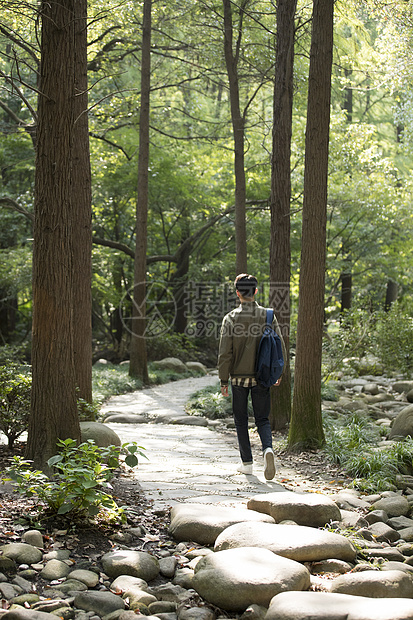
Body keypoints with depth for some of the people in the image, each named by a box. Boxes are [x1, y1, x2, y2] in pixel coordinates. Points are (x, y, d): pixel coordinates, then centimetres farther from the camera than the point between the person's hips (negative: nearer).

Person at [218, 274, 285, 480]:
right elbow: (279, 346, 1)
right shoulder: (268, 316, -2)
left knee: (241, 420, 12)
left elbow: (225, 352, -9)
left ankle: (247, 462, 16)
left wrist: (223, 380, -2)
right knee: (262, 419, 9)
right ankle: (268, 448, -18)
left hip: (238, 377, -1)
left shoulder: (231, 318, -8)